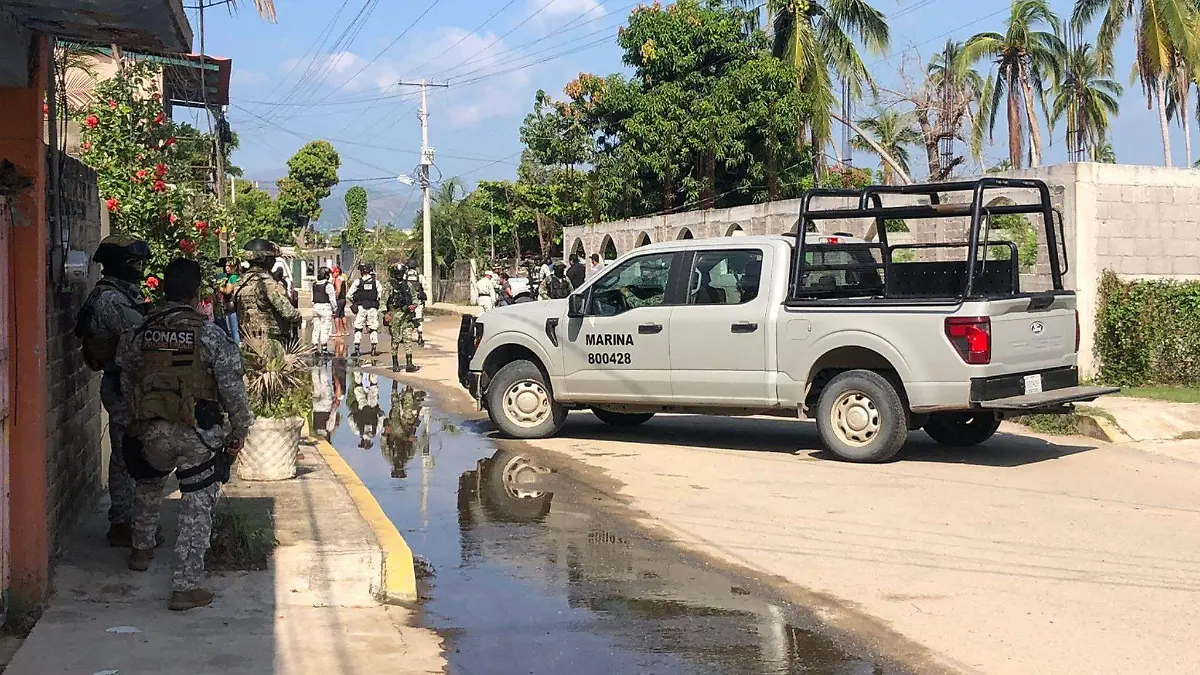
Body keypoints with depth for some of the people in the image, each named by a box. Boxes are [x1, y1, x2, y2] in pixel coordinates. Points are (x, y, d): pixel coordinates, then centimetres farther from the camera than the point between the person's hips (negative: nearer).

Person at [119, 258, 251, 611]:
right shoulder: (211, 335, -9)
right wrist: (239, 430, 0)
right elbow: (232, 389, -11)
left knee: (149, 486, 31)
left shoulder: (139, 333, 3)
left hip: (151, 431, 4)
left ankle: (141, 549, 48)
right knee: (197, 506, 2)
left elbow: (127, 383, 14)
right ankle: (186, 586, -1)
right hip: (199, 435, -4)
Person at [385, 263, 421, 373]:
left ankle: (409, 364, -3)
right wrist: (387, 314, -12)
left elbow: (414, 297, 18)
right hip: (394, 315, -3)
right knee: (395, 340, 3)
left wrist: (414, 305, -2)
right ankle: (395, 364, 11)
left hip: (407, 315, 3)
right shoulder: (390, 286, -1)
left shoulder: (408, 285, 10)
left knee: (408, 339, -2)